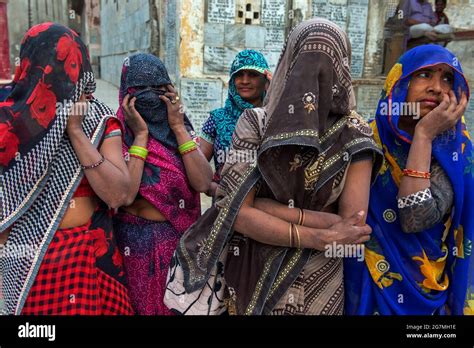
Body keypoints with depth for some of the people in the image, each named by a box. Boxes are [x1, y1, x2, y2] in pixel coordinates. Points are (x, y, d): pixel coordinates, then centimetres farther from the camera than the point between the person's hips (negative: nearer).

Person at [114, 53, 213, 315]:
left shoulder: (180, 128, 0)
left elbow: (203, 183, -14)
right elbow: (125, 195, -23)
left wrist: (177, 126, -15)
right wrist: (140, 134, -19)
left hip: (182, 237, 4)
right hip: (136, 241, -3)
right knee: (143, 305, 14)